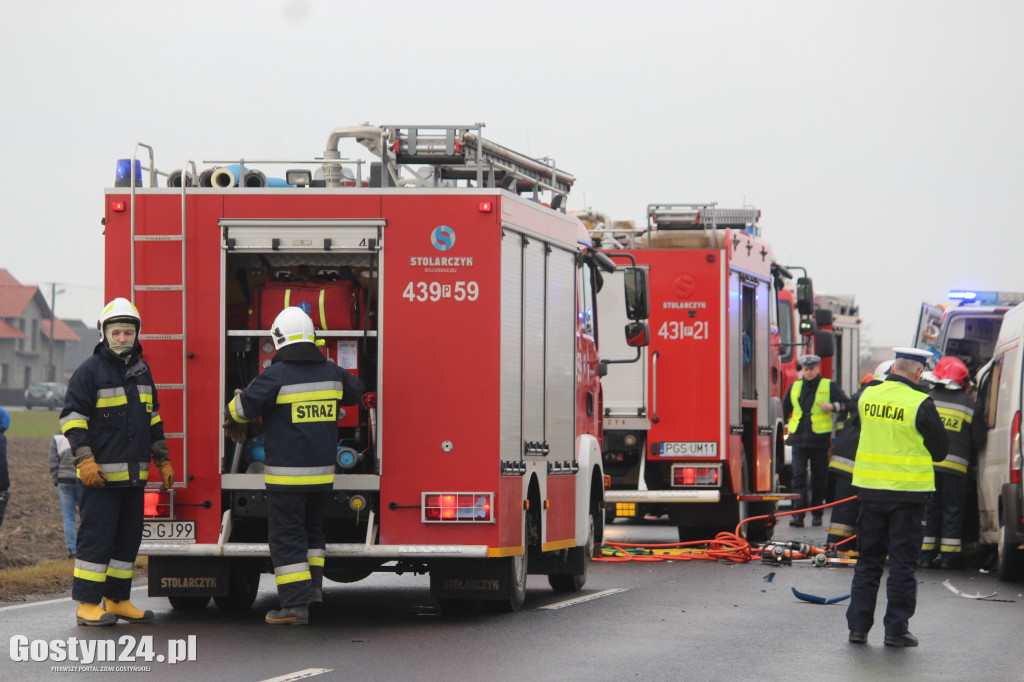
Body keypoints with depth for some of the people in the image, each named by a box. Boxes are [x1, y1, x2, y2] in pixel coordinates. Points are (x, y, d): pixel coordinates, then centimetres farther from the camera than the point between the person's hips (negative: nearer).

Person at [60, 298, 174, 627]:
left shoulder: (141, 370, 15)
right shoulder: (91, 370, -6)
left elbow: (152, 419, 24)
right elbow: (72, 417, -10)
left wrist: (163, 460, 21)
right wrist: (85, 460, -18)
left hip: (134, 475, 7)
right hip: (101, 474, -7)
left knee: (128, 538, 10)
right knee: (96, 537, -8)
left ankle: (117, 600, 18)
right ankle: (88, 605, -6)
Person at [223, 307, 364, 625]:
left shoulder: (277, 376, -14)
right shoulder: (331, 372, 4)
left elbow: (244, 407, -12)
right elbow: (355, 390, 25)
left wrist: (232, 422, 11)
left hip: (286, 473, -6)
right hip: (322, 470, 6)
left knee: (286, 537, -1)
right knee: (312, 528, 24)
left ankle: (296, 604, -5)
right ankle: (313, 584, 17)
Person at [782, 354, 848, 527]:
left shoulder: (829, 386, 2)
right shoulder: (795, 387, 13)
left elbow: (845, 404, -1)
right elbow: (785, 407, 30)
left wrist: (833, 407, -18)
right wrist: (788, 424, 28)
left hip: (820, 439, -2)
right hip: (799, 439, 2)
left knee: (819, 479, 6)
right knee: (798, 477, -8)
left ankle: (817, 514, 17)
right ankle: (798, 514, -13)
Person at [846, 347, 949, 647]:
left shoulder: (866, 396, 0)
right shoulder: (920, 404, -14)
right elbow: (940, 449, -4)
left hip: (870, 488, 4)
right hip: (907, 491, -4)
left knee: (868, 560, 13)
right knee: (902, 562, 4)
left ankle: (858, 625, 13)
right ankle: (896, 628, 5)